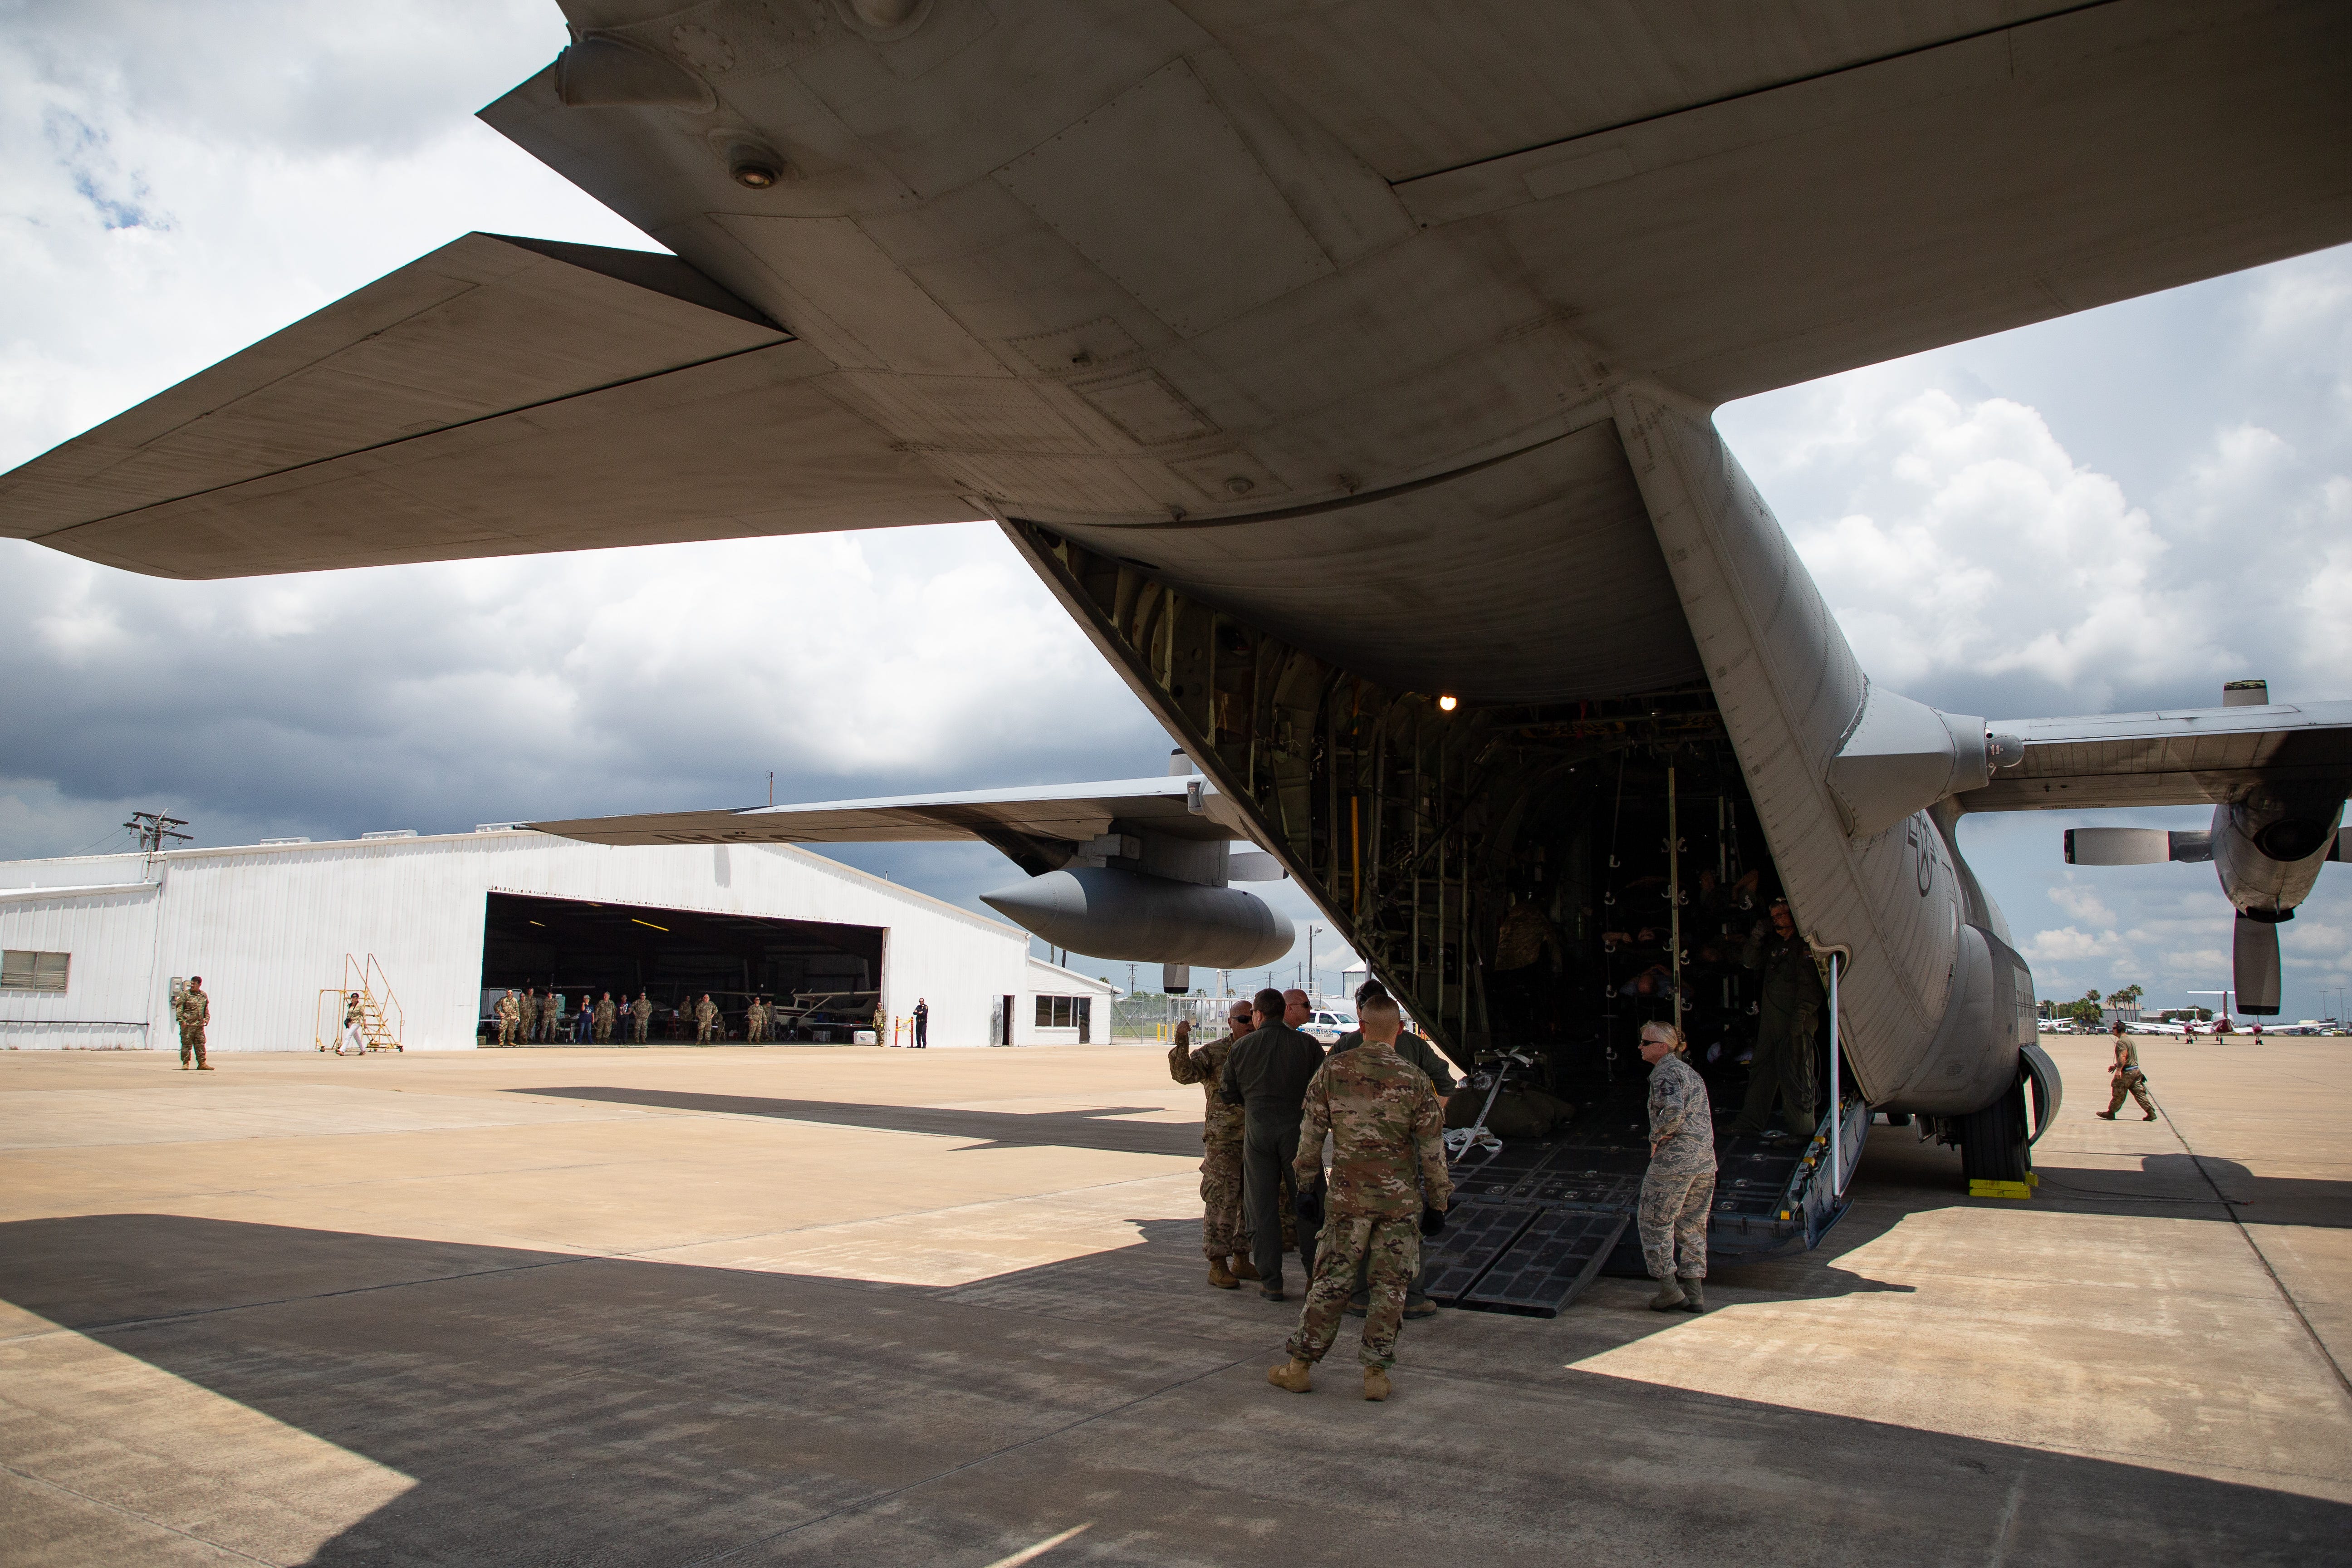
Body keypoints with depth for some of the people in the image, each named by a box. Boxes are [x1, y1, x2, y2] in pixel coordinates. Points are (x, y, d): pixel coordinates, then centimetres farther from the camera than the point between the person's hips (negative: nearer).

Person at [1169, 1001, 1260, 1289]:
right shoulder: (1213, 1053, -4)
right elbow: (1184, 1073, -19)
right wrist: (1181, 1042, -32)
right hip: (1223, 1139, -6)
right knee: (1222, 1201, -5)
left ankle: (1241, 1260, 23)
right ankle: (1218, 1266, 1)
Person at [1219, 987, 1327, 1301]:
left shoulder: (1242, 1046, 0)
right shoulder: (1308, 1045, -2)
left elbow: (1228, 1093, 8)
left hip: (1258, 1131, 0)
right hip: (1299, 1130, 0)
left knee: (1262, 1207, 8)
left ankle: (1271, 1282, 9)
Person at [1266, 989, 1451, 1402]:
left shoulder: (1332, 1070, -3)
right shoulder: (1415, 1081, -7)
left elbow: (1310, 1135, 1)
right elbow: (1432, 1150, -3)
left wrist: (1307, 1188, 10)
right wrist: (1437, 1202, 7)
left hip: (1347, 1197, 1)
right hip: (1401, 1199, -1)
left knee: (1331, 1281, 8)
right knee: (1390, 1286, 8)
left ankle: (1300, 1367, 14)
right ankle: (1376, 1372, 12)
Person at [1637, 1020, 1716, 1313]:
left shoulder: (1665, 1072, -11)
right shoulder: (1690, 1072, 18)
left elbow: (1673, 1111, -26)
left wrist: (1656, 1137, -12)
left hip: (1674, 1160, -9)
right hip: (1705, 1161, 9)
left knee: (1656, 1222, 3)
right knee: (1692, 1225, 14)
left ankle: (1670, 1289, 4)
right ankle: (1694, 1293, 15)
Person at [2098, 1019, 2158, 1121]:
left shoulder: (2121, 1042, -15)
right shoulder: (2129, 1039, 17)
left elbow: (2123, 1057, -28)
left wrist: (2119, 1069, -32)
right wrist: (2115, 1066, 30)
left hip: (2127, 1072, -9)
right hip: (2135, 1070, 9)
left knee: (2118, 1094, 1)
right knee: (2139, 1093, 8)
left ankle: (2111, 1113, 10)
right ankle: (2151, 1113, 2)